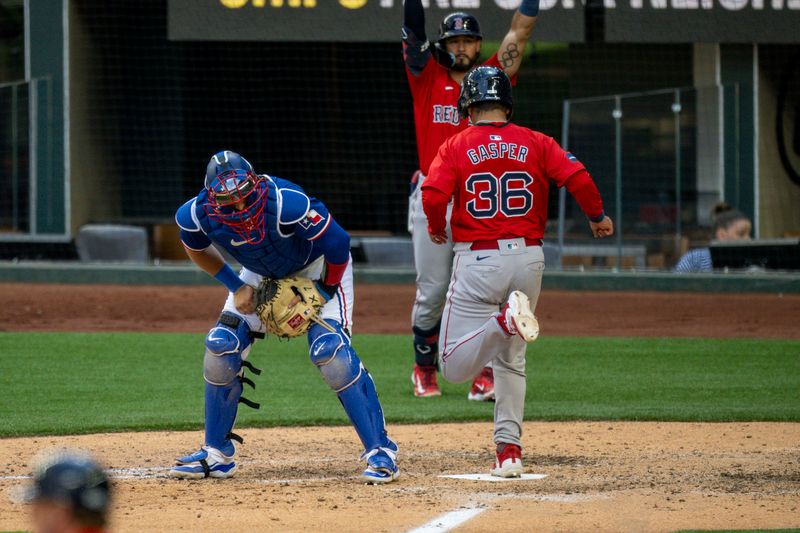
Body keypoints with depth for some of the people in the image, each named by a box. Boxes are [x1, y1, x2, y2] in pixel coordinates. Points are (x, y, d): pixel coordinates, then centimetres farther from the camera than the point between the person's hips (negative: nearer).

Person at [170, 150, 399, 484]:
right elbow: (197, 250, 1)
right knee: (221, 346, -7)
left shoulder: (286, 203, -40)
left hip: (318, 267, -5)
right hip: (261, 273, 5)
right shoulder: (196, 215, -26)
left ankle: (380, 452, -17)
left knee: (329, 349, -23)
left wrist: (319, 295, -18)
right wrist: (236, 287, -8)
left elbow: (337, 245, -27)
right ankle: (217, 455, 8)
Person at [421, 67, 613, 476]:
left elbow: (433, 196, -13)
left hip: (478, 258, -3)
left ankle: (505, 320, -29)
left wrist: (436, 229, 8)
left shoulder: (455, 147, 0)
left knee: (455, 367, -4)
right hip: (528, 257, 3)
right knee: (511, 361, 19)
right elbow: (577, 176, -6)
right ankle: (509, 450, 11)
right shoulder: (535, 143, 5)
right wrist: (597, 217, 11)